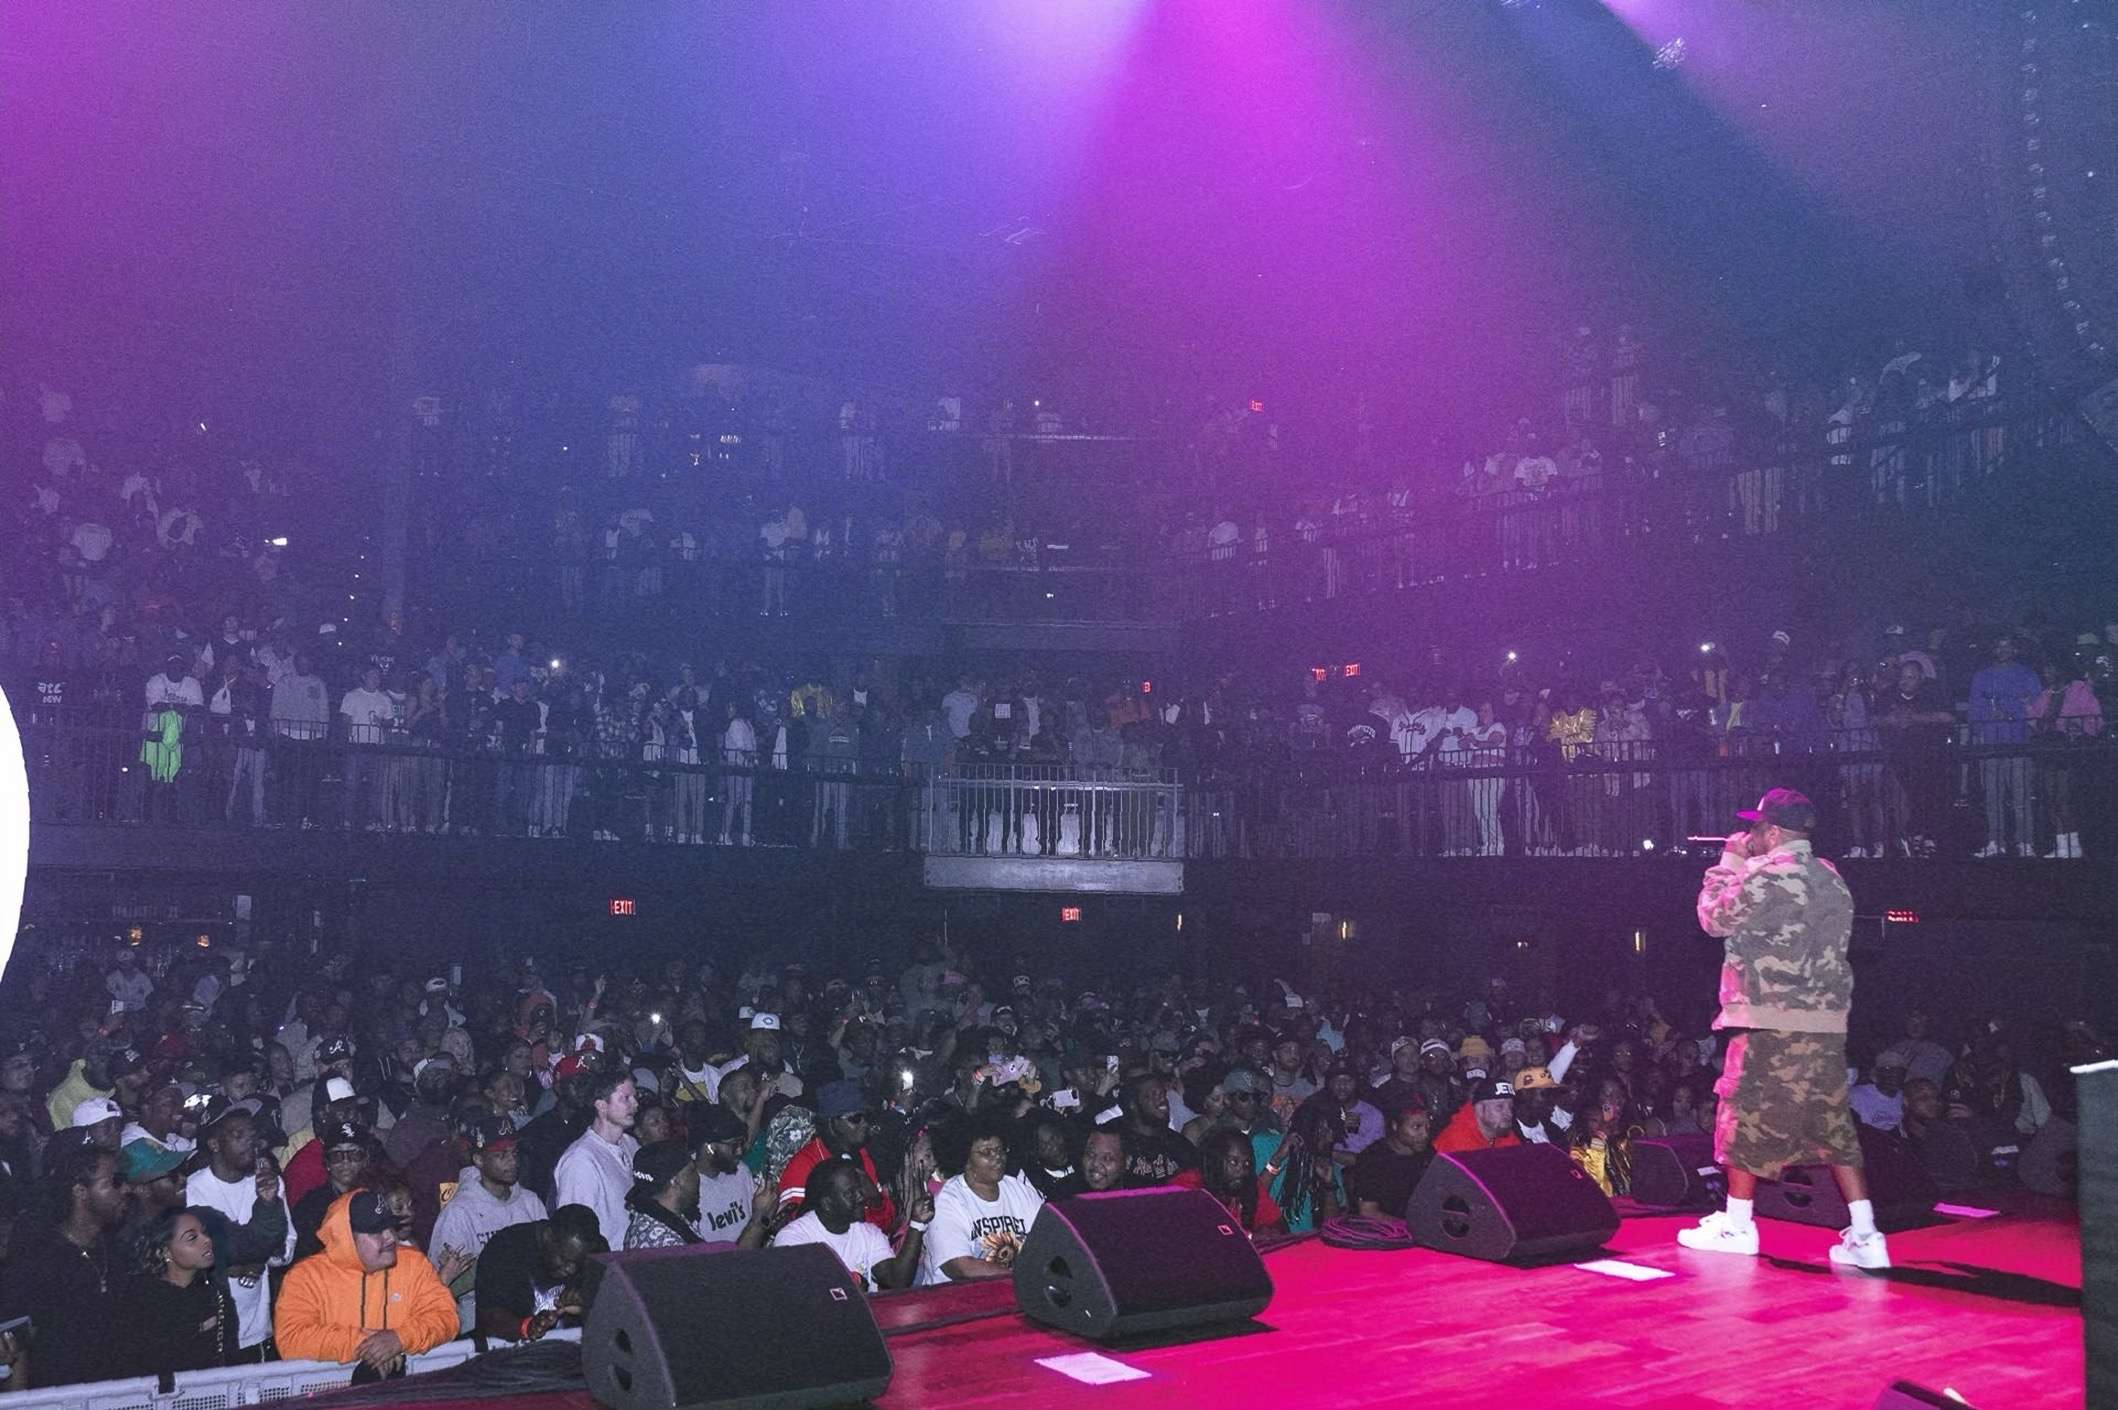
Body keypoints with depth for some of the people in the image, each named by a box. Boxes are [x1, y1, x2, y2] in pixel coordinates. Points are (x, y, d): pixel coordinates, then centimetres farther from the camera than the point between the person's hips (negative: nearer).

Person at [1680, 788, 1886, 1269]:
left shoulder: (1766, 877, -14)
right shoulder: (1831, 878, 13)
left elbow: (1714, 918, -4)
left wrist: (1730, 862, 6)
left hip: (1771, 1024, -8)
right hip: (1829, 1023, 8)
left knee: (1746, 1117, 5)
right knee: (1834, 1125, 10)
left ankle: (1737, 1225, 13)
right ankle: (1865, 1235, 7)